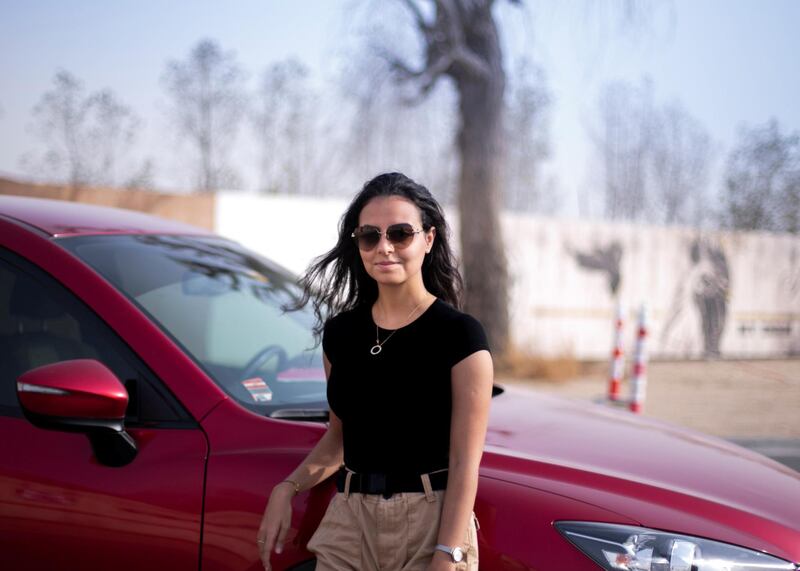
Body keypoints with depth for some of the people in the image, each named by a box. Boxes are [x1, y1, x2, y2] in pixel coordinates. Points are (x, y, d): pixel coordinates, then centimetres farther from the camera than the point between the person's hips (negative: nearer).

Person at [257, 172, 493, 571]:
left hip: (430, 526, -4)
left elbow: (464, 462, -11)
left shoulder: (459, 336, -8)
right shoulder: (340, 333, 7)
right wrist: (287, 489, 1)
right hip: (348, 523, 4)